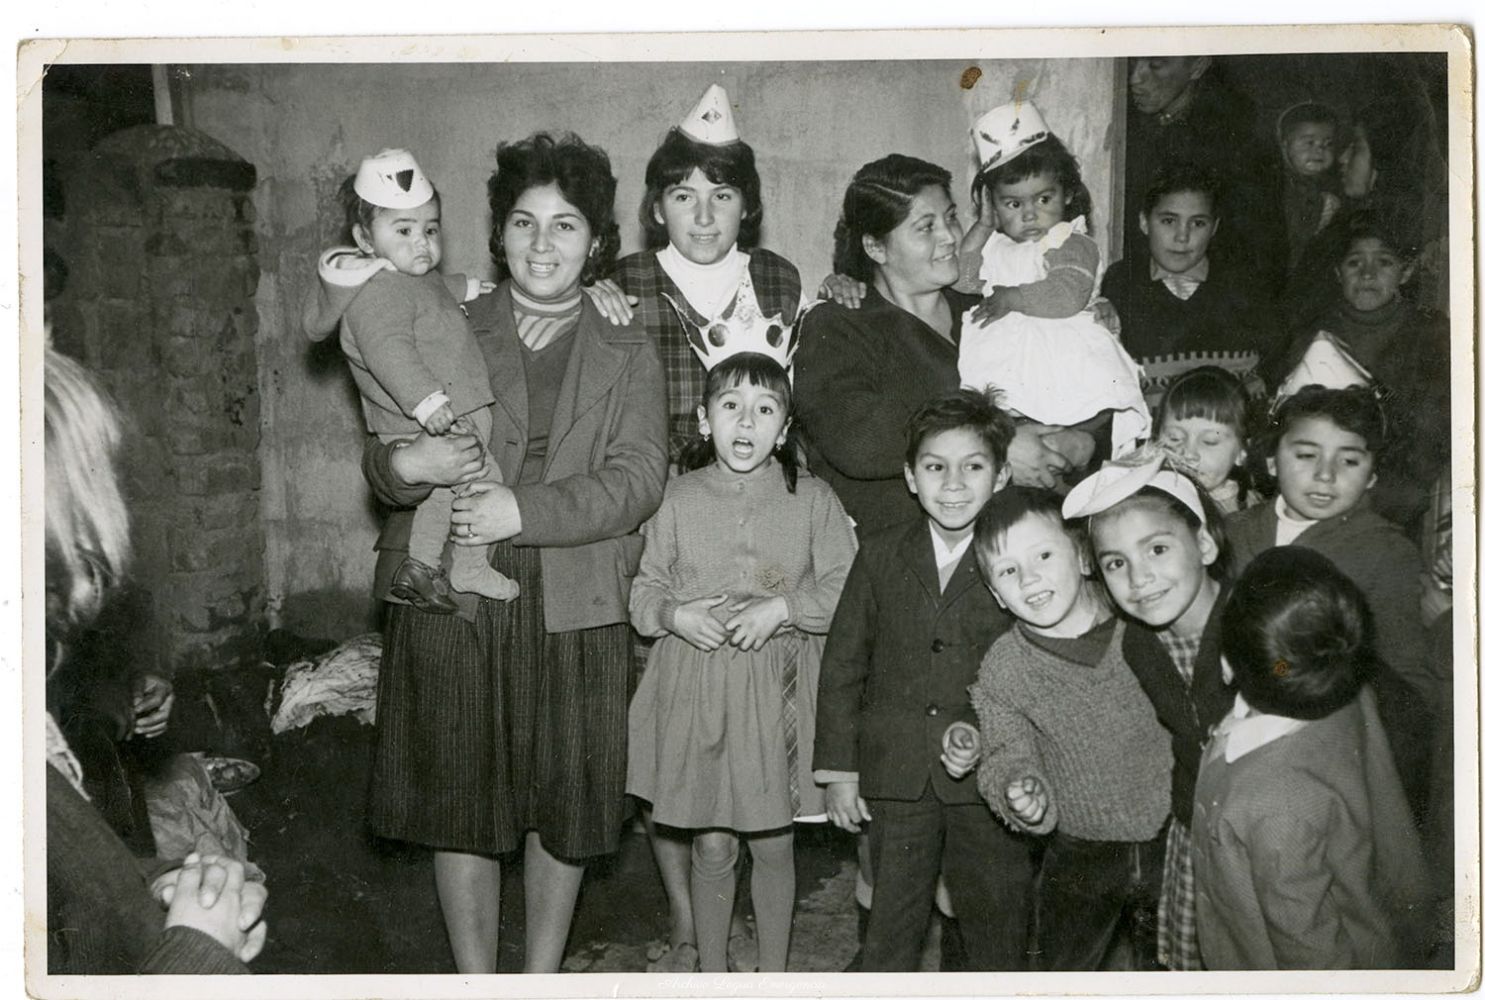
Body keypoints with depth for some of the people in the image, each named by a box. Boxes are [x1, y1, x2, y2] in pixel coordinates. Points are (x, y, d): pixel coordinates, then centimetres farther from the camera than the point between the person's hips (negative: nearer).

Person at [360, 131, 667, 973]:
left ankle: (543, 973, 30)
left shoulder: (629, 354, 5)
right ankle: (476, 977, 25)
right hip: (452, 606, 0)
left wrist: (523, 511, -20)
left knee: (563, 808, 10)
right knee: (459, 803, 7)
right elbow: (381, 458, 7)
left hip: (574, 611, 0)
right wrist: (405, 465, -18)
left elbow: (638, 479, -7)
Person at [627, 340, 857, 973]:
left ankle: (773, 973, 31)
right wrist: (675, 614, -13)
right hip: (697, 690, 1)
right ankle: (711, 973, 30)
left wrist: (782, 608, -16)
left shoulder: (811, 499, -2)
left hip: (779, 693, 0)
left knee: (774, 845, 12)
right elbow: (644, 591, 7)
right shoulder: (681, 499, 0)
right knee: (711, 848, 11)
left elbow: (846, 592, -3)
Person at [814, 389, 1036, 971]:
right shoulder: (879, 557, 3)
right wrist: (838, 770, 3)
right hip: (896, 777, 2)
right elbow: (842, 666, 5)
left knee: (997, 924, 11)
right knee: (890, 927, 11)